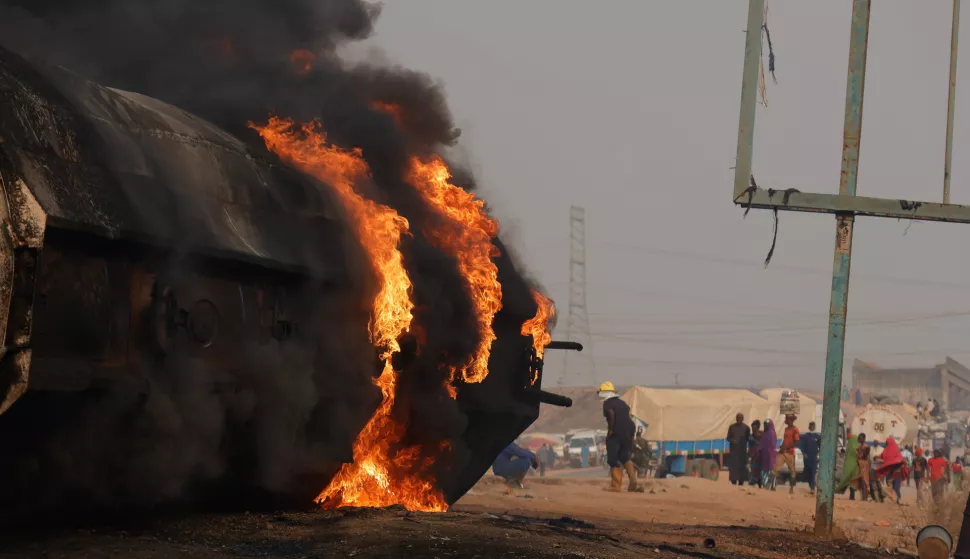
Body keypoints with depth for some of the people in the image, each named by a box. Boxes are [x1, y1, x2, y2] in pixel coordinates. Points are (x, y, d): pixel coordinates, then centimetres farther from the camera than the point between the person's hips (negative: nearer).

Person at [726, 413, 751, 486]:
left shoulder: (746, 428, 3)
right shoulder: (732, 427, 6)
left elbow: (748, 438, 4)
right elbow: (728, 438, 7)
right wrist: (732, 441, -14)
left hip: (742, 450, -1)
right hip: (733, 450, 1)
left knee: (742, 466, -2)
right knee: (733, 466, -4)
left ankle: (741, 482, 3)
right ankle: (733, 482, 0)